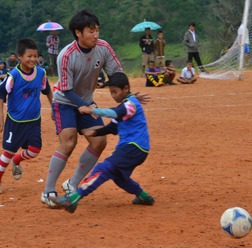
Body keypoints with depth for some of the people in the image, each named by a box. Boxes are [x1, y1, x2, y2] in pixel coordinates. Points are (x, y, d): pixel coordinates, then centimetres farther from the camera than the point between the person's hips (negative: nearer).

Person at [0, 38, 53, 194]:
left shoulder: (41, 73, -5)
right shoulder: (13, 75, -18)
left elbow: (47, 91, 12)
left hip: (34, 120, 4)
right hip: (15, 121, -4)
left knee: (34, 150, -3)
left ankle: (17, 161, 29)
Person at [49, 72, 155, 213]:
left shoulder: (131, 103, -10)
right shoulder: (125, 105, 21)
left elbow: (116, 113, -30)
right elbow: (113, 127, 20)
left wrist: (92, 110, -35)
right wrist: (96, 132, 5)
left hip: (134, 147, -11)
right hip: (133, 148, 11)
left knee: (103, 169, -21)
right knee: (118, 175, 26)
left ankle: (73, 199, -33)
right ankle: (143, 197, 33)